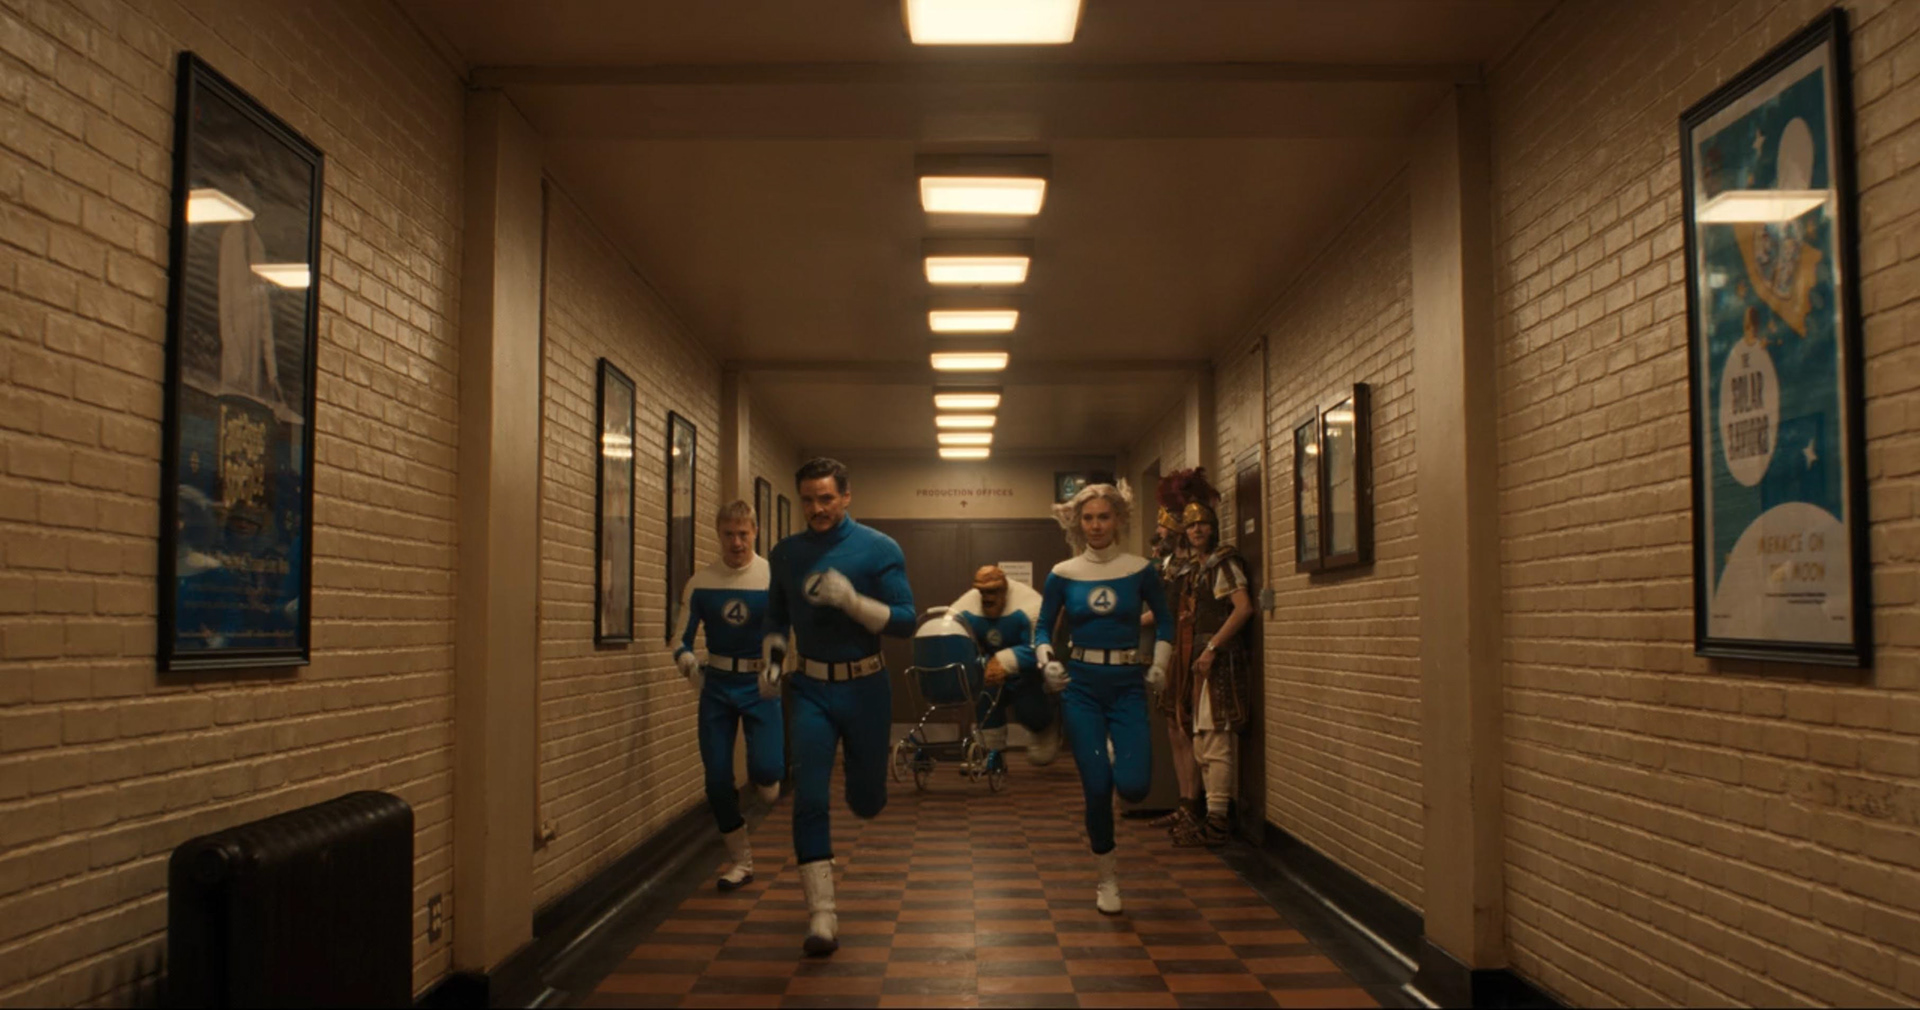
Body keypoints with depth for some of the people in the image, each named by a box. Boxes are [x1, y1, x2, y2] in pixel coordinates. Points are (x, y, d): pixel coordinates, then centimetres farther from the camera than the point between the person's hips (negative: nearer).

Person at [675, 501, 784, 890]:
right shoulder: (701, 582, 0)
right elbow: (681, 638, 5)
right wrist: (689, 664, -16)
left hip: (760, 683, -3)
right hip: (717, 685, 3)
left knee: (765, 769, -18)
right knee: (717, 780, 4)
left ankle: (766, 779, 22)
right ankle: (741, 861, 23)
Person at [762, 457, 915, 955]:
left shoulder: (879, 550, -8)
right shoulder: (786, 553, 3)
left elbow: (905, 621, -13)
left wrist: (851, 599, -26)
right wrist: (771, 660, 1)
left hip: (864, 688, -2)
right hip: (811, 689, 2)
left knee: (867, 801, 11)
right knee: (810, 801, -9)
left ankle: (861, 779, 49)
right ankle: (822, 915, -1)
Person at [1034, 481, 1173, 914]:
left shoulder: (1140, 570, 0)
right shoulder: (1062, 575, 0)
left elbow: (1164, 619, 14)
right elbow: (1044, 627, 10)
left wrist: (1160, 664, 2)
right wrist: (1045, 660, -9)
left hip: (1128, 685, 0)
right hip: (1081, 685, 0)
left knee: (1133, 785, -14)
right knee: (1097, 787, -1)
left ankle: (1119, 763, 25)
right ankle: (1108, 878, 18)